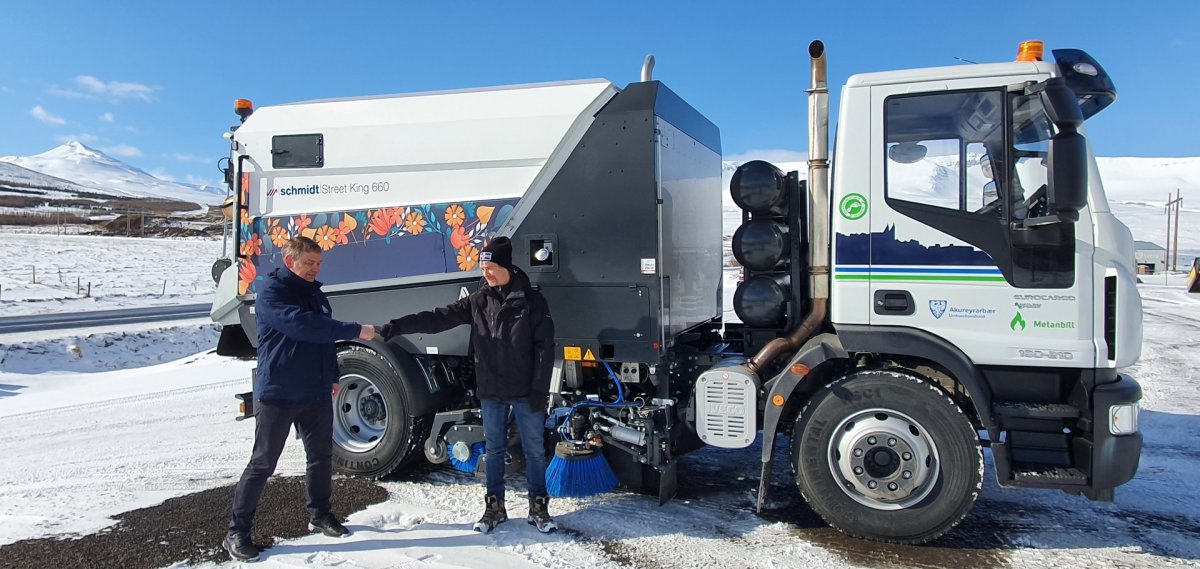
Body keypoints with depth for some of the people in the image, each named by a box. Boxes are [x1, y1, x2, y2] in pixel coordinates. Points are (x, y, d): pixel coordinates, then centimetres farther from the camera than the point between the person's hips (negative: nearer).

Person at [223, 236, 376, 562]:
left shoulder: (315, 293, 12)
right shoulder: (271, 293, -13)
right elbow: (301, 325, -28)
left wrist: (332, 377, 19)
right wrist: (355, 331, -29)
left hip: (316, 394, 7)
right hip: (277, 394, -7)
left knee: (321, 456, 14)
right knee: (263, 463, -2)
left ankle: (319, 514, 31)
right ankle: (237, 531, 8)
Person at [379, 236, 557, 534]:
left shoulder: (532, 301, -6)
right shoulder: (478, 301, 3)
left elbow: (544, 347, -7)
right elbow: (439, 318, -3)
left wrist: (540, 389, -11)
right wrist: (397, 326, -13)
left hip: (525, 392, -3)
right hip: (491, 391, 3)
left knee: (534, 450, 6)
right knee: (493, 450, 13)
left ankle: (539, 507, 20)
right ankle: (494, 506, 26)